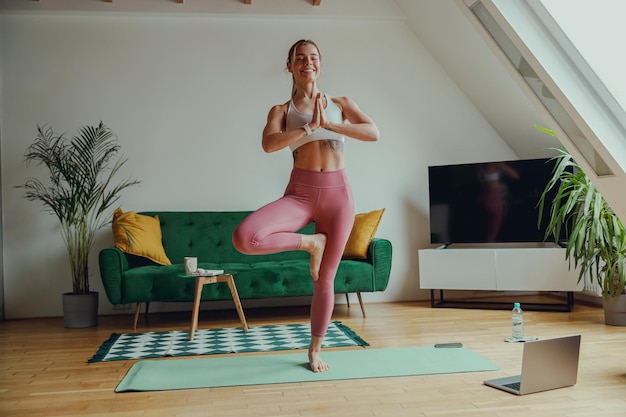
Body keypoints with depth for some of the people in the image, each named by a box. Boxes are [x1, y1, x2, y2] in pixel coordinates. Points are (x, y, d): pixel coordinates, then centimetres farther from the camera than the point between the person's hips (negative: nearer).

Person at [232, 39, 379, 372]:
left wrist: (329, 123, -13)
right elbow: (269, 144, -13)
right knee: (244, 238, -28)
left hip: (338, 193, 1)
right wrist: (310, 126, -15)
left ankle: (315, 350, 26)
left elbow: (373, 132, -5)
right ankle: (309, 242, -2)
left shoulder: (341, 104, 12)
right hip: (300, 193, 0)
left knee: (324, 280, 5)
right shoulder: (281, 110, 8)